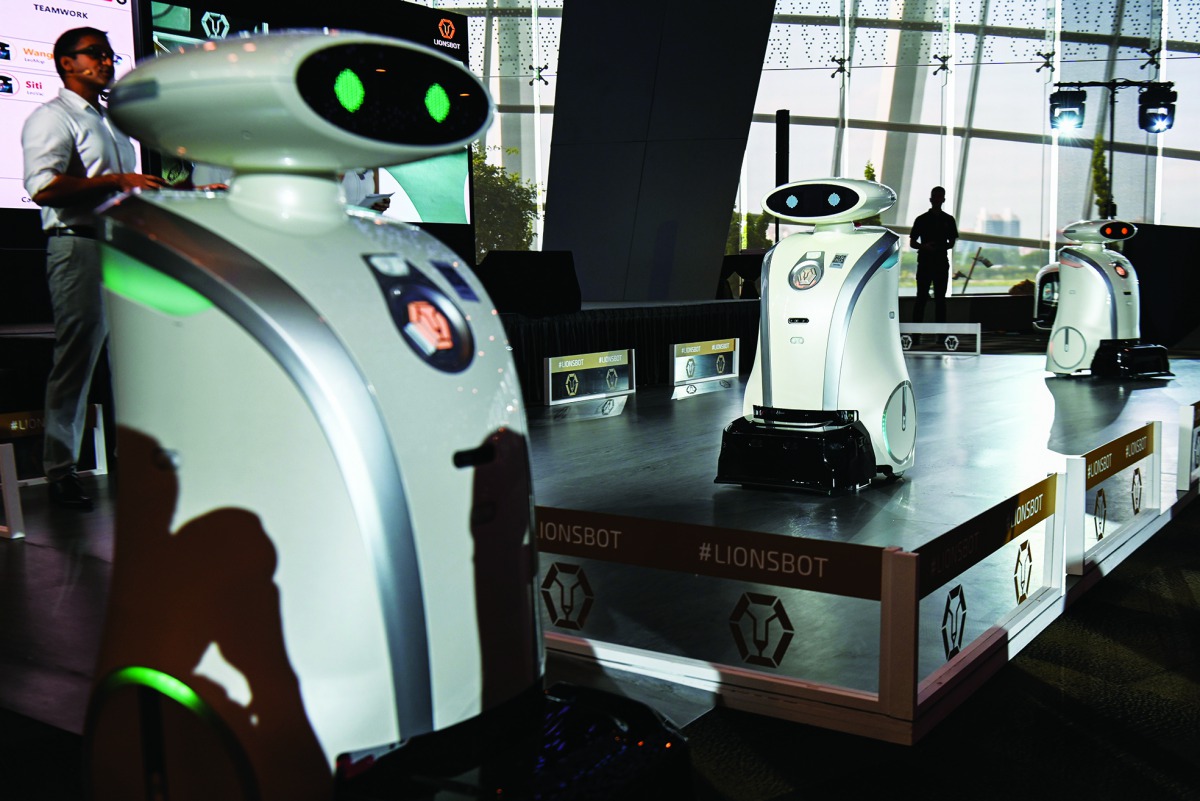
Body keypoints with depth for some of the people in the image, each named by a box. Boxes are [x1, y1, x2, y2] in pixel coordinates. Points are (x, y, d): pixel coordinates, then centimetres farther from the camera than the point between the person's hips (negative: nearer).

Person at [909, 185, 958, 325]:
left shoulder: (948, 220, 8)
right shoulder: (921, 219, 4)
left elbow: (952, 243, 10)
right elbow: (912, 243, 5)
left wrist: (939, 248, -9)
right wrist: (924, 247, -15)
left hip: (942, 262, 2)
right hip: (924, 262, -1)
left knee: (940, 298, 4)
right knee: (921, 297, -3)